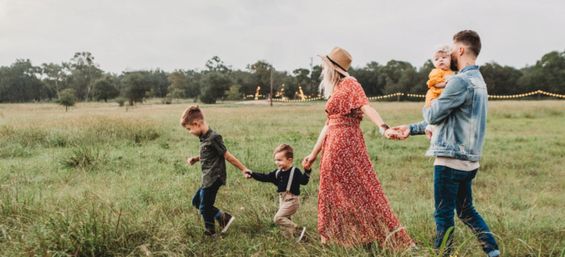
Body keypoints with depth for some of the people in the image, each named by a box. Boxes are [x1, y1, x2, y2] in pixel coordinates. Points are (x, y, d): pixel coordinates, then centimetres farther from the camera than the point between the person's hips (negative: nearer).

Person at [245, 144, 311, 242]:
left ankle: (298, 231, -10)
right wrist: (252, 174, 5)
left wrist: (307, 171, -38)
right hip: (282, 200, 8)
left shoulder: (295, 171, -13)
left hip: (292, 200, -8)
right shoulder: (277, 172, 8)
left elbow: (303, 181, -23)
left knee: (278, 218, -16)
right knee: (285, 219, 13)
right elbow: (265, 177, 11)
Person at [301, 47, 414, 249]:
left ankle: (385, 236, 3)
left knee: (358, 188, -5)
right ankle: (333, 237, 21)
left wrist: (383, 127, -41)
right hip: (334, 145, 9)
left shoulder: (349, 84, -8)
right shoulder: (336, 90, 18)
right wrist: (314, 154, 21)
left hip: (345, 144, -9)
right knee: (334, 190, 12)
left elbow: (366, 107, -24)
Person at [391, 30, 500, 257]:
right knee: (466, 210, 19)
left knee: (444, 215, 2)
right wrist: (412, 129, 18)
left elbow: (433, 115, -13)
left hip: (451, 159, -9)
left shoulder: (460, 81, -17)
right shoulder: (477, 80, 16)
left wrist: (426, 107, 12)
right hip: (468, 160, 10)